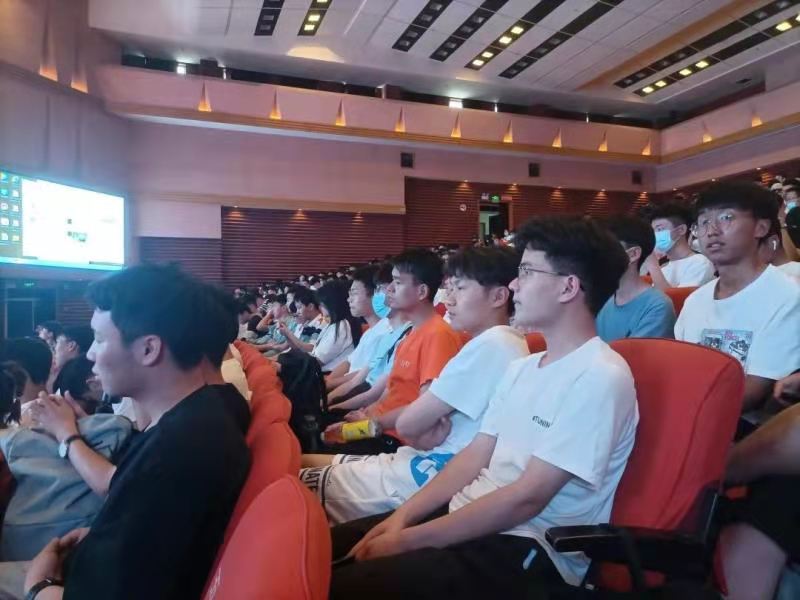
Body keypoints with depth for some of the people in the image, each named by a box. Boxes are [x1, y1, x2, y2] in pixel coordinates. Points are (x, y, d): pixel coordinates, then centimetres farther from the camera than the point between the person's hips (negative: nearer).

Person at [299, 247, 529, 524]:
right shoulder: (499, 343, 13)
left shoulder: (491, 345, -19)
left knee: (300, 484, -4)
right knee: (307, 462, 11)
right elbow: (425, 412, 11)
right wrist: (423, 433, -9)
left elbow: (408, 422, -17)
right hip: (432, 464, 10)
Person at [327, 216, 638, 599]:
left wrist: (409, 540, -17)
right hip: (469, 517, 8)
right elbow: (474, 455, 10)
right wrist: (402, 516, -3)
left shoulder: (600, 378, -17)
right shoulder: (522, 368, 11)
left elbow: (527, 498, -21)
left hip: (528, 548, -8)